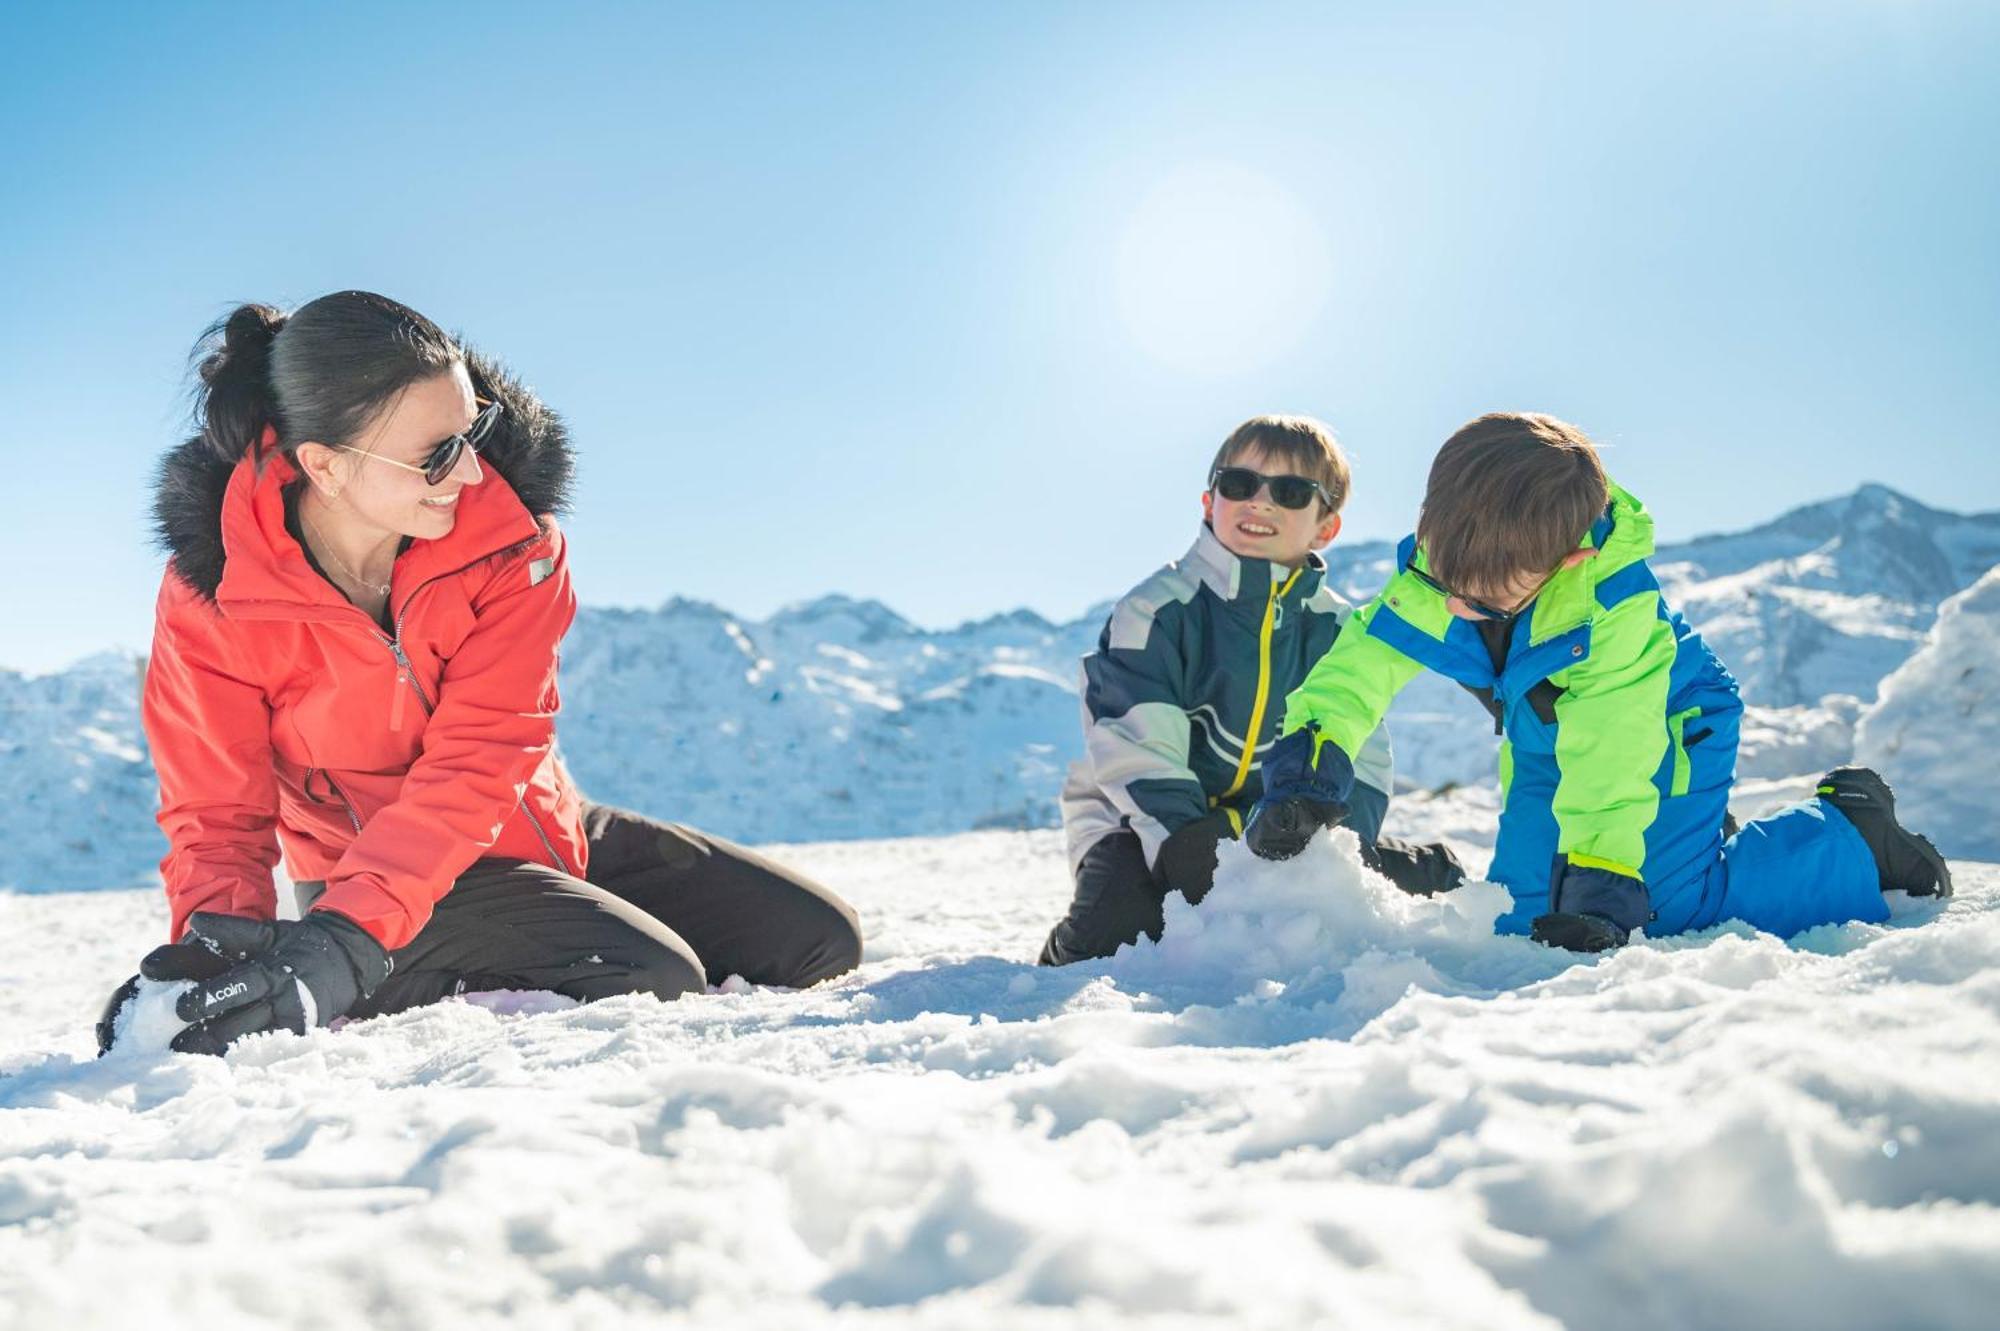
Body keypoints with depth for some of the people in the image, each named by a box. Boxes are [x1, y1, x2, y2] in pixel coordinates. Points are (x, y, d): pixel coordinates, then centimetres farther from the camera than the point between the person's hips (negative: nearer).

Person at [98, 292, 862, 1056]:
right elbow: (217, 812, -13)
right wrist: (218, 938, -37)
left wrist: (341, 938, -39)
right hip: (363, 871, -4)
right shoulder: (212, 590, -20)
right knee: (656, 979, -28)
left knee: (819, 940, 3)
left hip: (537, 825, 4)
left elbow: (477, 759, -25)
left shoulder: (511, 533, -17)